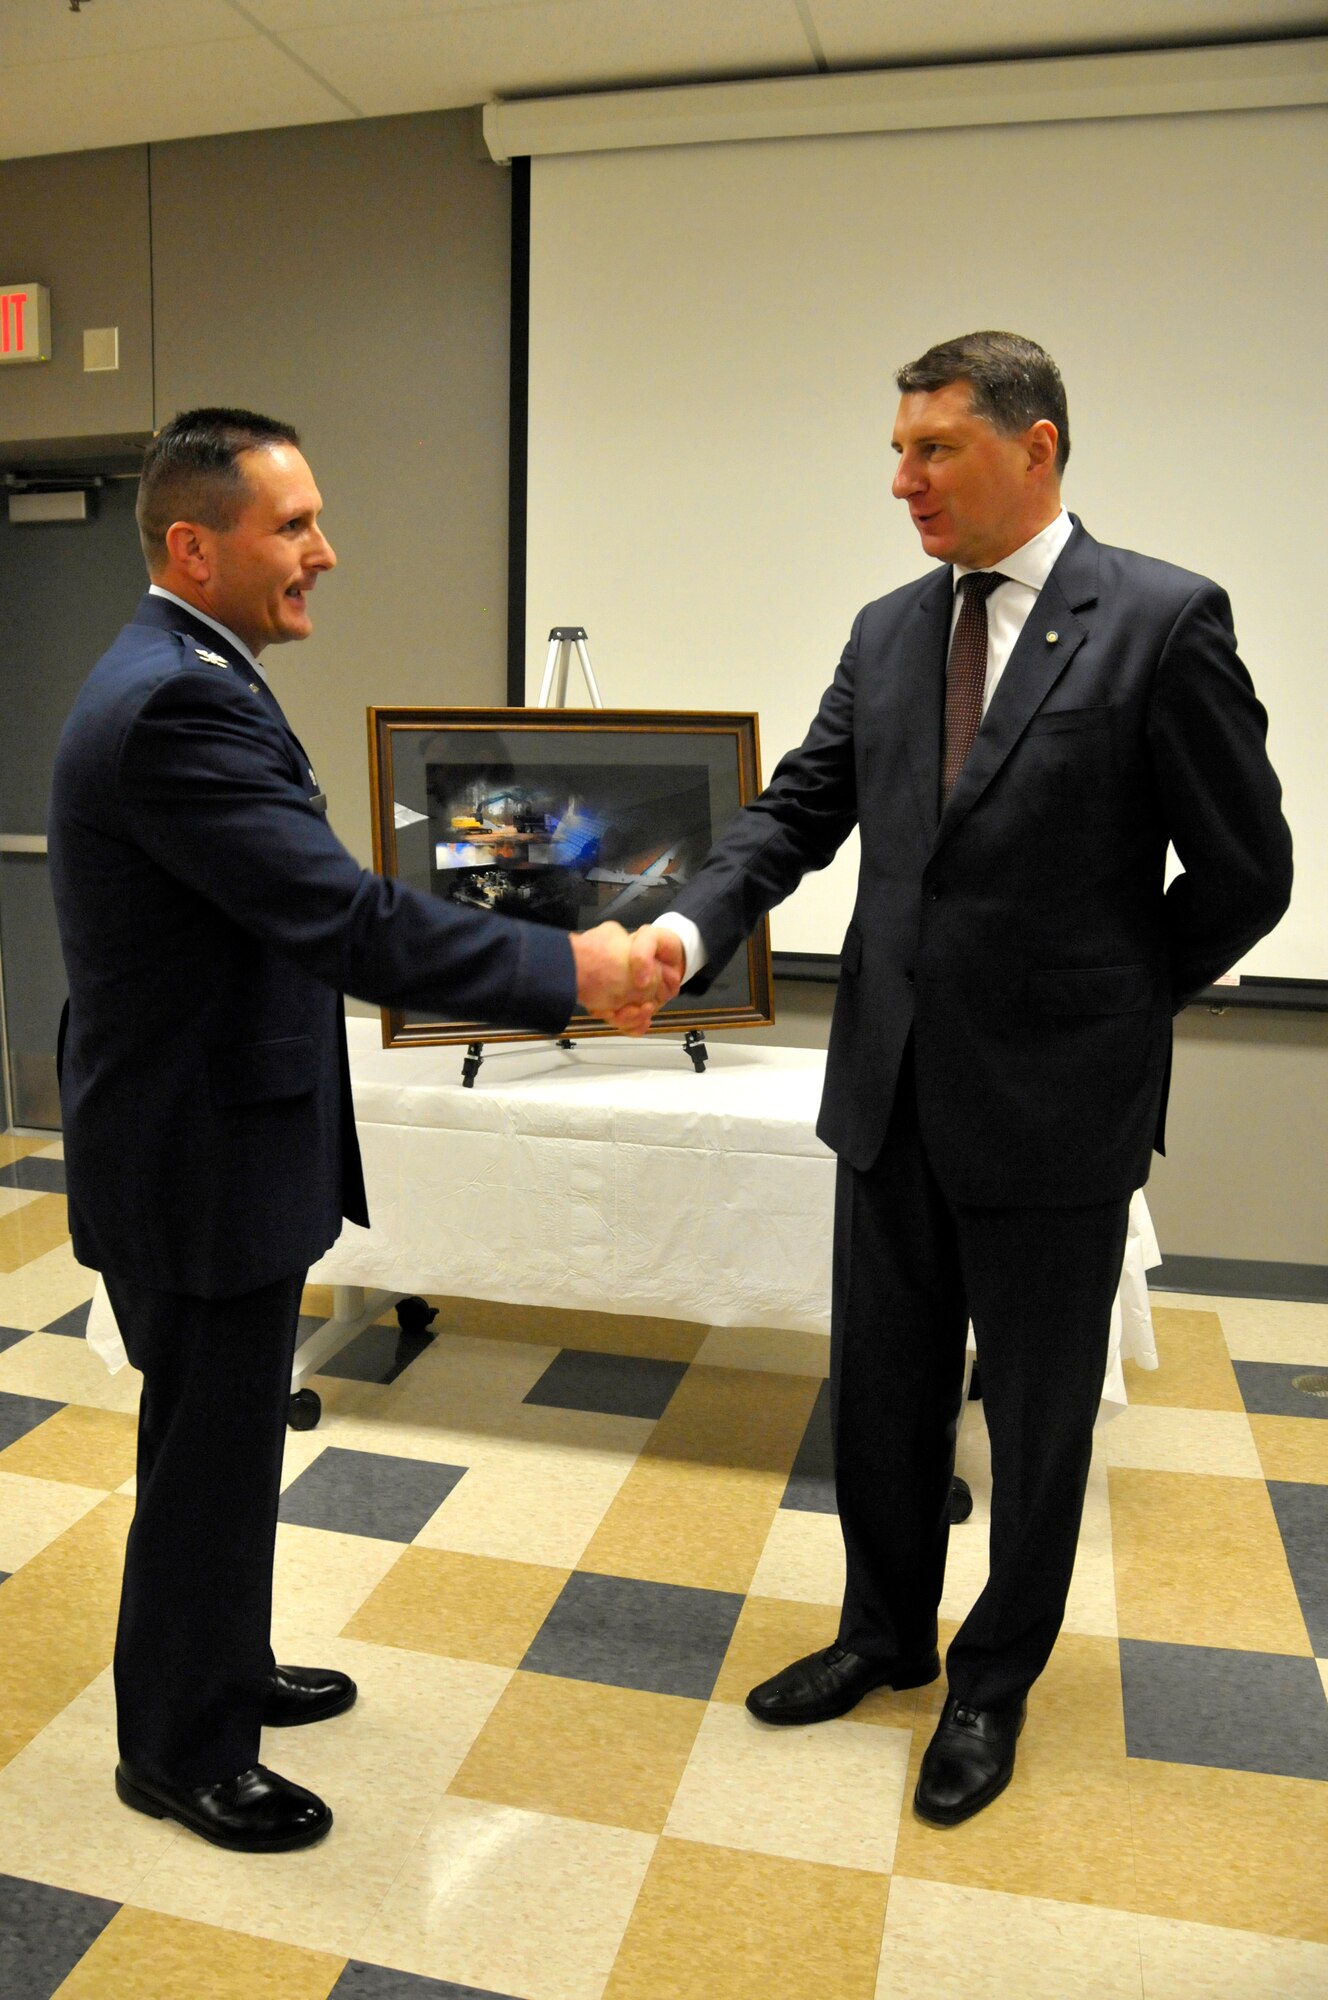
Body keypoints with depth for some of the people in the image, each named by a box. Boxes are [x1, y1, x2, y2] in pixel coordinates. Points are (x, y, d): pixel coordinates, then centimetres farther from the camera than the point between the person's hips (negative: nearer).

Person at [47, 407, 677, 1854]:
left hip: (217, 1141, 10)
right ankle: (181, 1751, 31)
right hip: (201, 1166, -10)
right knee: (208, 1458, 8)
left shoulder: (180, 681, 10)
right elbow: (344, 922, -30)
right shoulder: (176, 704, -24)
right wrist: (567, 969, -24)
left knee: (225, 1439, 24)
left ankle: (223, 1671, 45)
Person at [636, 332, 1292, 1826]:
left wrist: (1113, 1010, 0)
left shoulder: (1163, 621, -10)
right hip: (894, 1089, 5)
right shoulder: (888, 632, 6)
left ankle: (995, 1682, 37)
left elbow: (1243, 871, -6)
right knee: (881, 1391, 18)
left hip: (1054, 1104, -5)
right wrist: (691, 927, -14)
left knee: (1036, 1418, 13)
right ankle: (886, 1634, 42)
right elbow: (796, 813, 3)